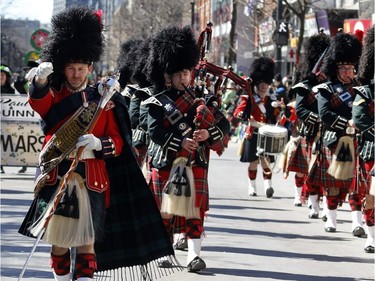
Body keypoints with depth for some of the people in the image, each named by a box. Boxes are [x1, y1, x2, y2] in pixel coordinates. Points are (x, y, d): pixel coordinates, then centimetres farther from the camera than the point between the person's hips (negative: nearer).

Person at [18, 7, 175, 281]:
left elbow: (118, 143, 6)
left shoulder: (103, 101, 8)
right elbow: (39, 101, -21)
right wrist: (40, 80, -43)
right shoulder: (53, 97, 5)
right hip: (57, 178, 0)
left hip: (92, 180, 0)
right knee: (59, 242, 6)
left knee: (88, 243, -4)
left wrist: (98, 144, -17)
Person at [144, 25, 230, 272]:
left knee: (195, 210, -3)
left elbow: (224, 125, 4)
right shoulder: (158, 103, -1)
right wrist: (180, 142, -25)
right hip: (166, 164, -1)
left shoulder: (200, 99, 8)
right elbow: (155, 132, -13)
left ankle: (194, 254, -4)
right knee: (165, 210, 8)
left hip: (196, 164, 2)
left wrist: (208, 134, -16)